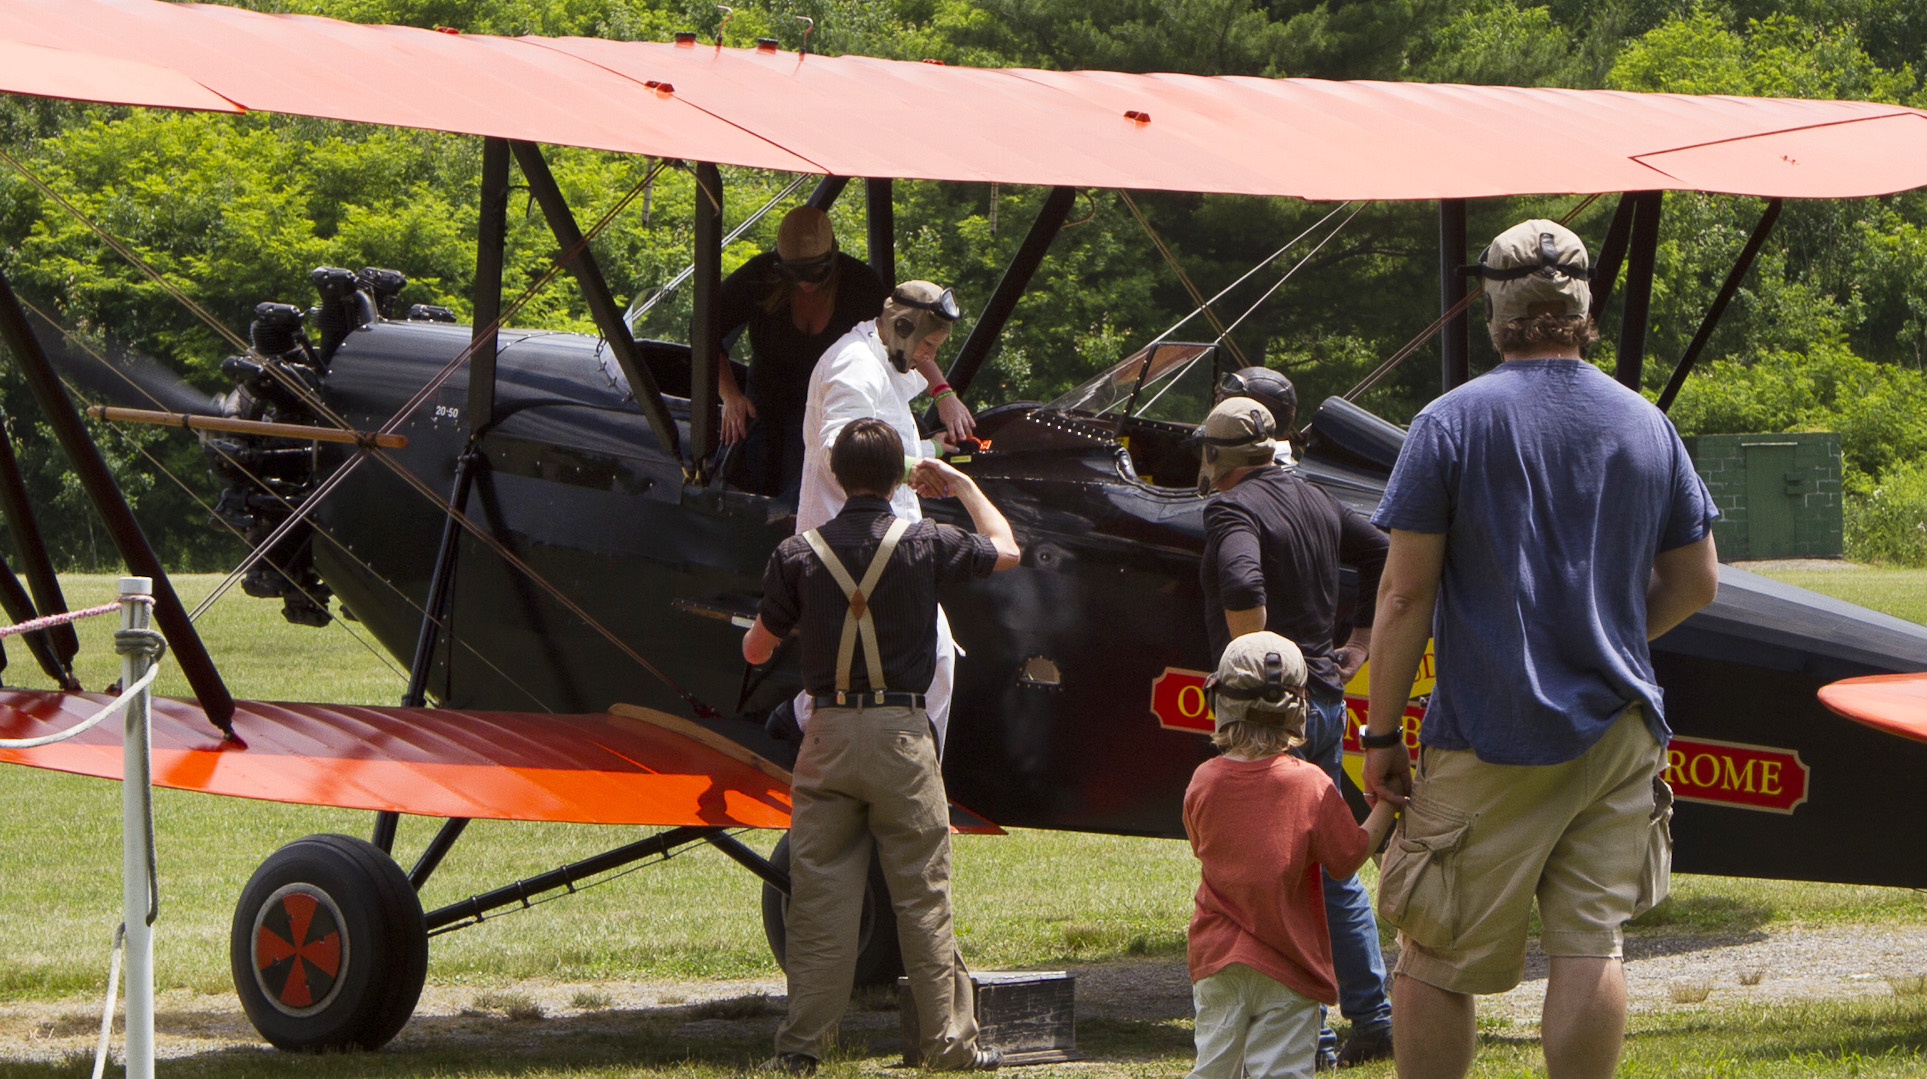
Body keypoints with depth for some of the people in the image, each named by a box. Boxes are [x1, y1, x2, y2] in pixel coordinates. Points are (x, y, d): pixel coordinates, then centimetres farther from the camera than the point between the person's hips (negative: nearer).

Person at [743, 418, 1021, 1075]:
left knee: (819, 893, 4)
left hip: (829, 735, 1)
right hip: (902, 734, -1)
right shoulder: (926, 545, -2)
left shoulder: (799, 554, 0)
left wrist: (760, 631, 32)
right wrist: (960, 484, 30)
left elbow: (756, 650, 9)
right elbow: (1005, 550, 17)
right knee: (923, 895, 4)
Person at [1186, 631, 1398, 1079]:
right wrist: (1386, 807, 5)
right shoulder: (1310, 784, -13)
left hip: (1215, 957, 3)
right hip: (1286, 959, -3)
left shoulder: (1203, 781, -4)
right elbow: (1347, 858, -5)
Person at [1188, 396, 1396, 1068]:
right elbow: (1387, 558, 22)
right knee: (1332, 867, 16)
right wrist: (1360, 643, 21)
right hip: (1327, 702, 8)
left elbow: (1243, 589, -30)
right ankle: (1372, 1018, 17)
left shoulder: (1233, 509, -12)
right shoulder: (1318, 504, 13)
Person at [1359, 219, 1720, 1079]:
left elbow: (1405, 596, -9)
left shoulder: (1452, 423, -7)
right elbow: (1695, 584, 12)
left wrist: (1382, 733, -3)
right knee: (1591, 944, 4)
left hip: (1488, 740, -4)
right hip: (1617, 733, 4)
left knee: (1436, 960, 3)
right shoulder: (1647, 426, 6)